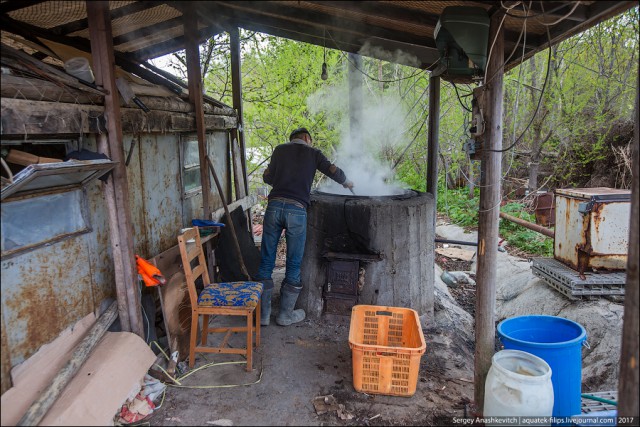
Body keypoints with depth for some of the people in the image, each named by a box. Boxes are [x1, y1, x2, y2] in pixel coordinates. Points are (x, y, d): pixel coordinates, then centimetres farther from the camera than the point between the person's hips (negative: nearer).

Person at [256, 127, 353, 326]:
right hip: (297, 210, -2)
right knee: (293, 265, 10)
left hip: (274, 205, 3)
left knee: (266, 263, 10)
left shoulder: (279, 149, 19)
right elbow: (334, 171, 8)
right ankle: (285, 314, 19)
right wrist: (346, 182, 28)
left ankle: (263, 313, 15)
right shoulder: (313, 153, 13)